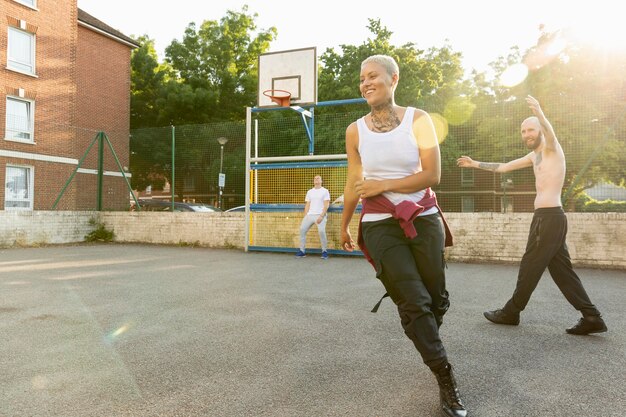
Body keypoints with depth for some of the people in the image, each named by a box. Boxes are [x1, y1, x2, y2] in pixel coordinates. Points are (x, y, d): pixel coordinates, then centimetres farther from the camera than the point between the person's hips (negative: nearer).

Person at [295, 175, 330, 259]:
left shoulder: (325, 191, 4)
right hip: (310, 214, 5)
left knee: (321, 231, -21)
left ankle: (324, 251, -6)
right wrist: (304, 217, 7)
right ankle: (302, 251, 4)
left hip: (320, 215, -5)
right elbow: (307, 205, 16)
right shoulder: (309, 192, 18)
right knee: (302, 229, -5)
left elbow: (326, 205, -4)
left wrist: (321, 216, -15)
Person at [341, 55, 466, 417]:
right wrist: (344, 225, 17)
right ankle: (446, 378, 8)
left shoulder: (418, 119, -3)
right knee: (414, 302, -8)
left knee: (436, 298, 11)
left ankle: (427, 338, 45)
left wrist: (381, 185, -15)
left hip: (424, 220, 1)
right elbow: (354, 184, 10)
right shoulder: (355, 131, 1)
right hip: (380, 226, 0)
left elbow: (432, 175, -9)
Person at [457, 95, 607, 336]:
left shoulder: (552, 149, -6)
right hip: (547, 217, 9)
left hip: (549, 217, -9)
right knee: (561, 270, 9)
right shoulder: (534, 156, 20)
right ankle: (591, 318, 11)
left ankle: (511, 312, 13)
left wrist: (540, 115, -51)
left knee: (530, 267, 1)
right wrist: (476, 164, 26)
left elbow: (550, 132, -31)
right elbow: (502, 167, 28)